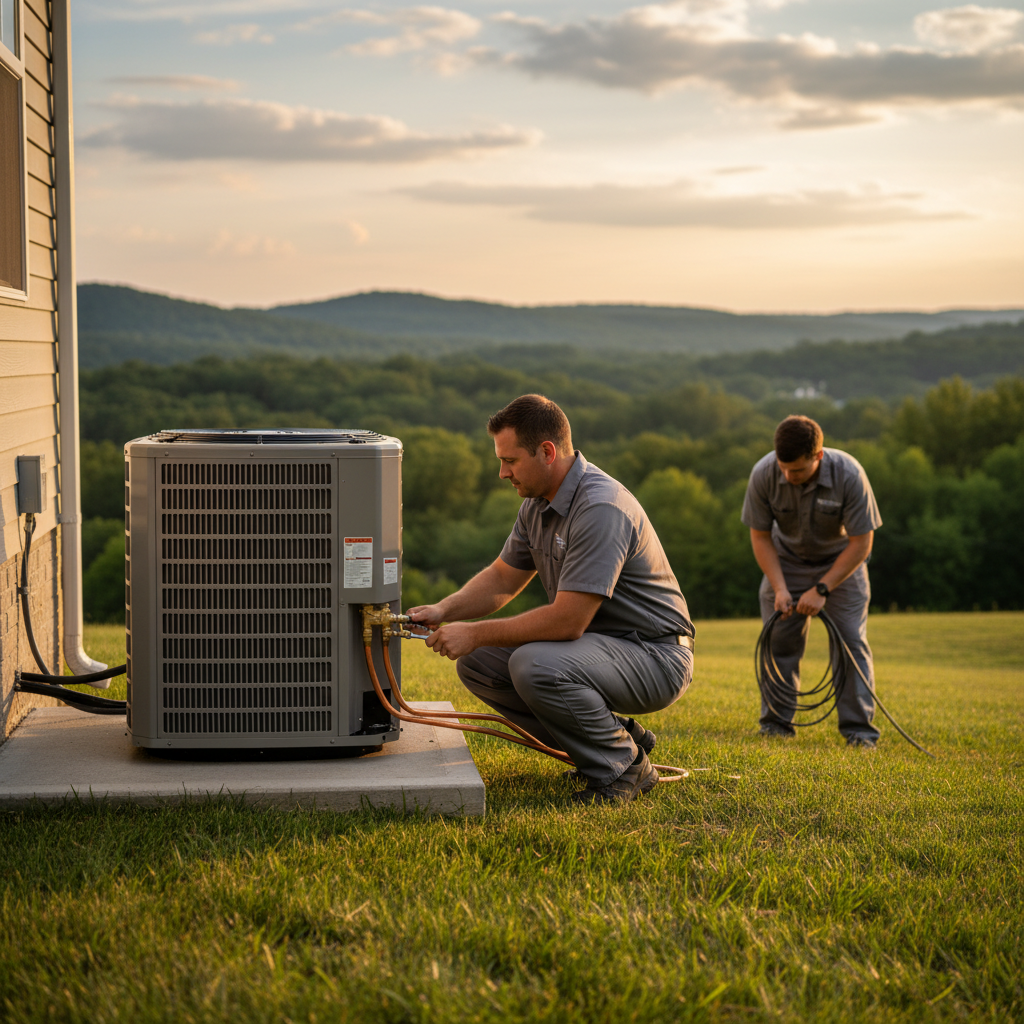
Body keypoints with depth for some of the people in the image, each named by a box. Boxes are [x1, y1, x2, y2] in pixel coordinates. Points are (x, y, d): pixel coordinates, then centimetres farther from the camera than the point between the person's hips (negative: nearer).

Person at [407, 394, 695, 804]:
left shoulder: (601, 508, -26)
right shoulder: (538, 502, 5)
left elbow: (567, 621, -29)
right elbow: (502, 578, 16)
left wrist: (475, 634, -21)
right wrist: (445, 610, -2)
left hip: (654, 656, -10)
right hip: (595, 644, 10)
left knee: (535, 666, -33)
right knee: (477, 663, 0)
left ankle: (624, 766, -9)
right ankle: (614, 734, 8)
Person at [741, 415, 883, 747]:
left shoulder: (849, 475, -31)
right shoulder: (763, 474, -26)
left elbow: (861, 542, -23)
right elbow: (760, 536, -12)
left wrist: (822, 589, -26)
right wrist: (780, 588, -21)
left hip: (841, 561, -2)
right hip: (786, 561, 2)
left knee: (851, 641, -11)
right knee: (779, 641, -3)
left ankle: (859, 729, -6)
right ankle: (776, 723, 8)